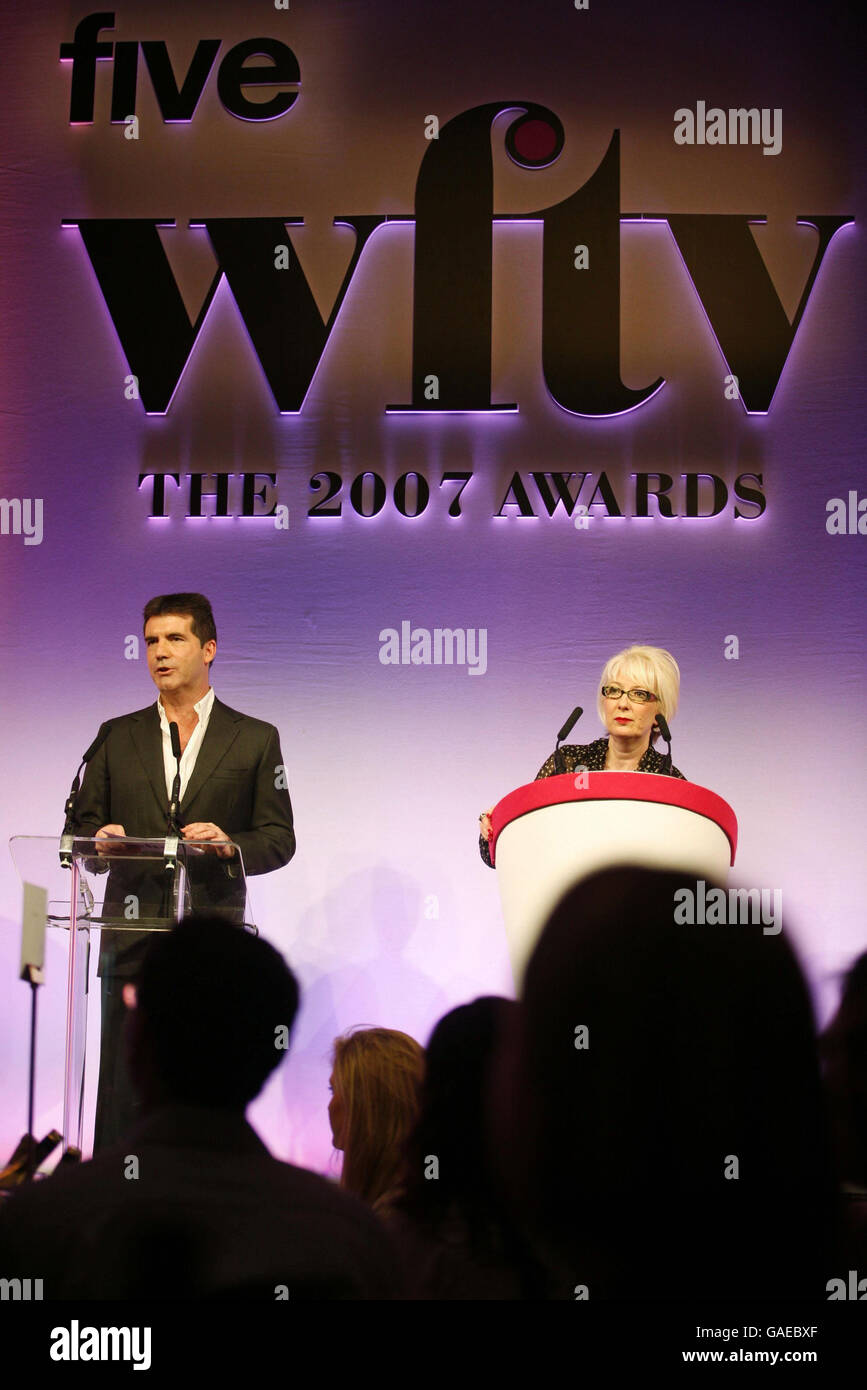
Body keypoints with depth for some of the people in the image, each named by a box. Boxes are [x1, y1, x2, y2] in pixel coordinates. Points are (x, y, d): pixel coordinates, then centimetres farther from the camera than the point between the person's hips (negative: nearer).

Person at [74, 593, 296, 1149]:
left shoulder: (256, 739, 10)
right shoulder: (117, 737, 16)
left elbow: (279, 838, 6)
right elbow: (82, 827, 15)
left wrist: (229, 844, -14)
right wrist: (101, 839, -8)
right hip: (131, 937, 2)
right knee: (121, 1088, -1)